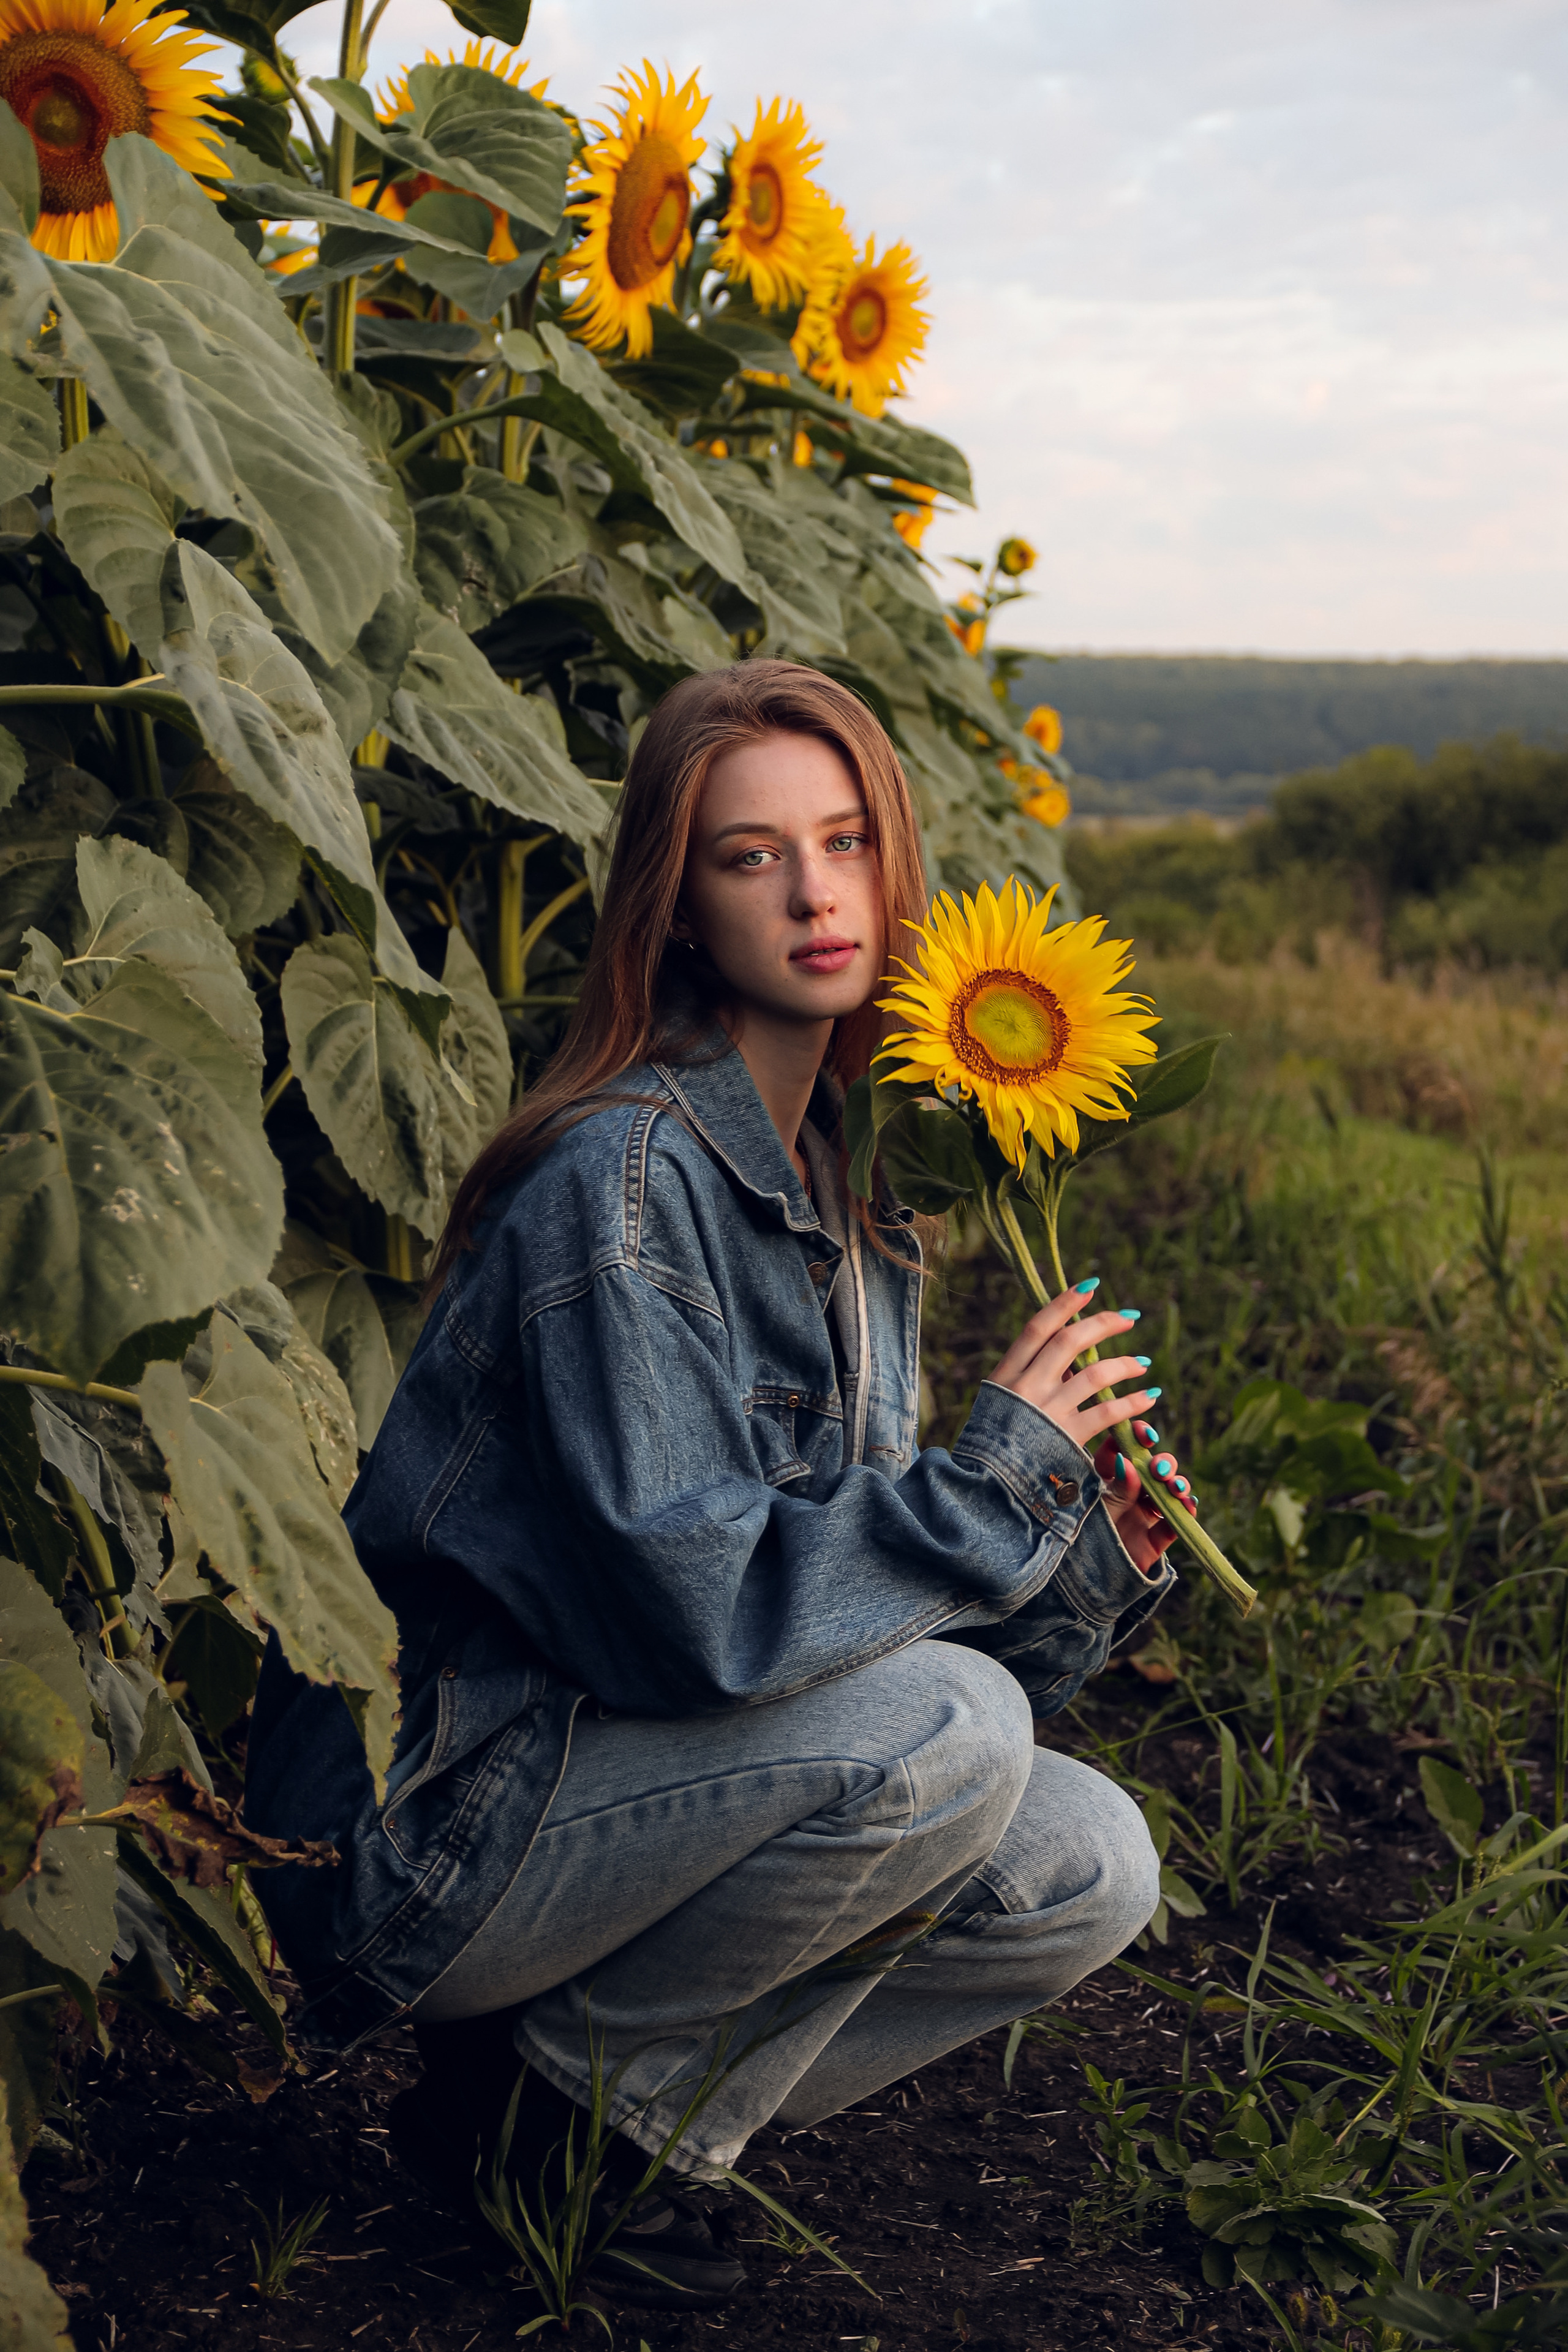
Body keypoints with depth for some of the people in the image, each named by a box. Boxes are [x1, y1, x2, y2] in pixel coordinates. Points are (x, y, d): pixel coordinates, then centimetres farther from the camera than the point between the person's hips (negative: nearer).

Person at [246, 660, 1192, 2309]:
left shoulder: (849, 1195, 8)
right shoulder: (621, 1182, -20)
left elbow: (850, 1588, 10)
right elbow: (689, 1610, -27)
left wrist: (1084, 1565, -6)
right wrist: (999, 1474, -18)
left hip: (620, 1786, 8)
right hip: (423, 1832, -8)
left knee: (1089, 1870, -2)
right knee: (945, 1735, -26)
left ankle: (618, 2112, 7)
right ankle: (548, 2091, -4)